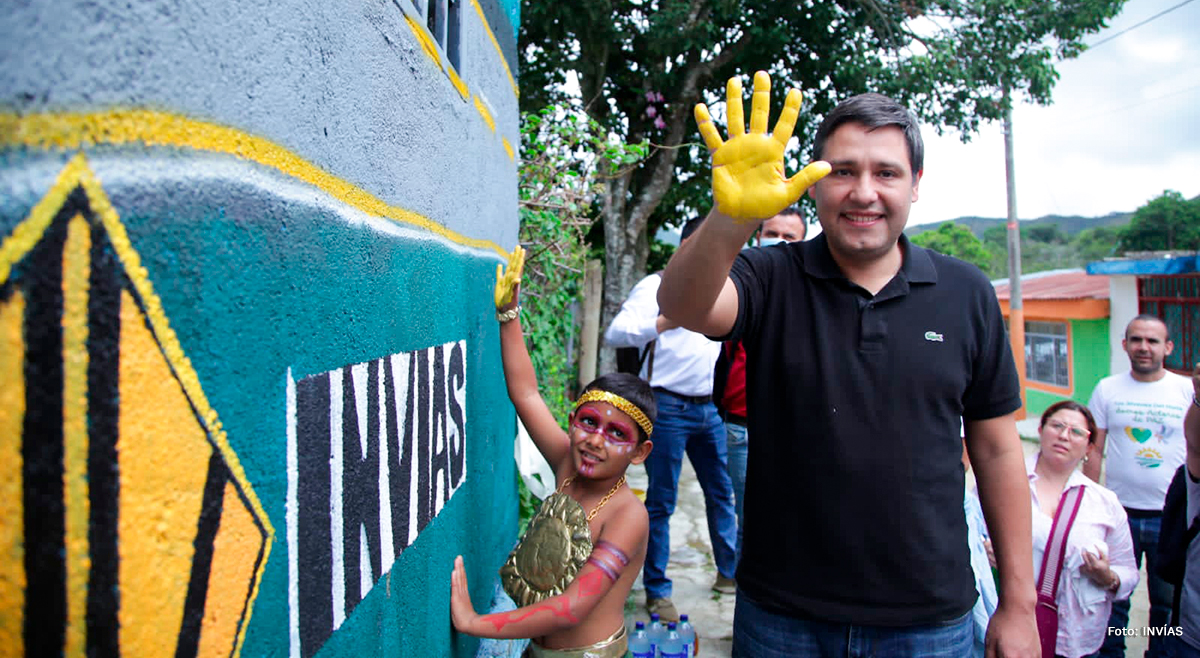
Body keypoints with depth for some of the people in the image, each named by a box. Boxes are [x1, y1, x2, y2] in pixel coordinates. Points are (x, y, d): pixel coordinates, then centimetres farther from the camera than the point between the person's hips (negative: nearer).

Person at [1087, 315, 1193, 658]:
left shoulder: (1188, 390, 1)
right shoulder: (1107, 390, 1)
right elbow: (1095, 450, 4)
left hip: (1173, 515, 0)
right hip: (1120, 512, 0)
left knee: (1168, 603, 12)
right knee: (1113, 598, 8)